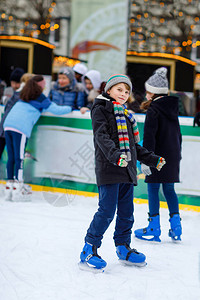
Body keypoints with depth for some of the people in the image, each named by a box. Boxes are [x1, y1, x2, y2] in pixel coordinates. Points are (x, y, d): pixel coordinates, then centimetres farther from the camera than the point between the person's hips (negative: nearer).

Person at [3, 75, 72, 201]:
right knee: (19, 158, -7)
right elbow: (57, 110, 3)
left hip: (8, 125, 7)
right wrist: (70, 108, 19)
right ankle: (17, 190, -8)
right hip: (21, 128, -7)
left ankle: (9, 186, 10)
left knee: (11, 158, 9)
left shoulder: (24, 96, 24)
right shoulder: (40, 98, 3)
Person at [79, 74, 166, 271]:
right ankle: (89, 249, -3)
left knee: (126, 212, 11)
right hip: (108, 169, -8)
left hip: (127, 170, 8)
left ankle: (123, 247, 26)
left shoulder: (126, 115, 22)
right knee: (107, 211, -12)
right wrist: (114, 154, -32)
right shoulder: (101, 110, -2)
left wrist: (152, 159, 27)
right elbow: (101, 136, -17)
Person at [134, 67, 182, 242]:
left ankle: (154, 229, 3)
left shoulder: (153, 111, -12)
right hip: (173, 156, 7)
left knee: (153, 189, 1)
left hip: (158, 156, -7)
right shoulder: (173, 108, 11)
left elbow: (149, 136, -17)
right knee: (169, 189, 14)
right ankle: (175, 227, 12)